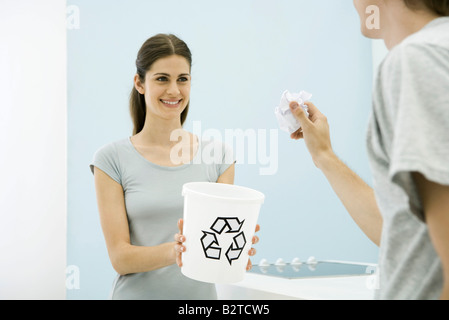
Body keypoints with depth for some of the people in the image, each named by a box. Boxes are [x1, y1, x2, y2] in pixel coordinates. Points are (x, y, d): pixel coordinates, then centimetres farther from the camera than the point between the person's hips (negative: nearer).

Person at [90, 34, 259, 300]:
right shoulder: (113, 159, -6)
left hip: (201, 292, 2)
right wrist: (175, 251, -28)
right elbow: (120, 258, -10)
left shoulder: (218, 155, 0)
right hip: (138, 293, -2)